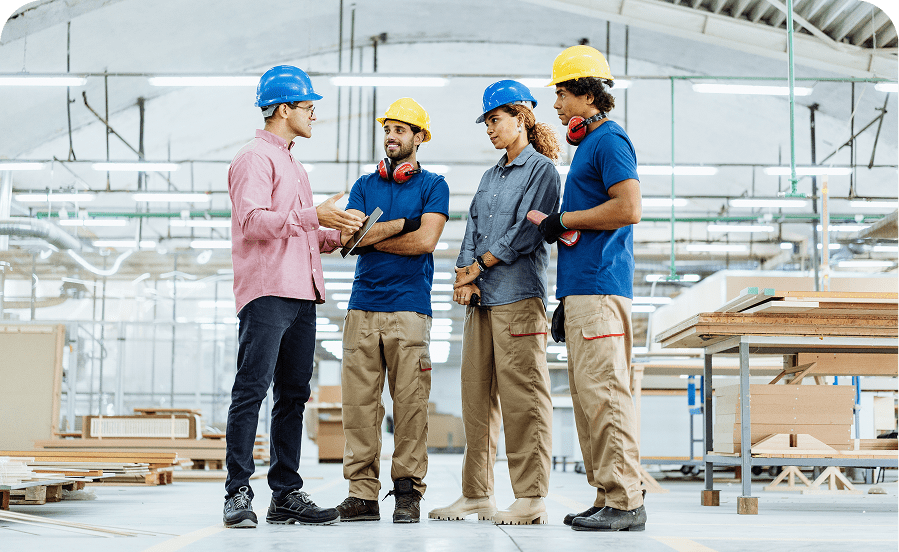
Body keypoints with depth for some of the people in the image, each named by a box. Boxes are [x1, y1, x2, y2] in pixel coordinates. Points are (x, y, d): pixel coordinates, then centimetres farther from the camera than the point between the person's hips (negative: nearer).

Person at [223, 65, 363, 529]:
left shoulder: (292, 164, 26)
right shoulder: (255, 157, -3)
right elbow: (253, 221, -17)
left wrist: (337, 235, 12)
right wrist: (314, 216, -22)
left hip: (301, 294, 9)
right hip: (266, 291, -9)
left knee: (293, 395, 7)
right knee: (252, 390, -9)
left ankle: (286, 494, 10)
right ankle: (238, 493, -7)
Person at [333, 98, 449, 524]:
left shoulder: (433, 185, 9)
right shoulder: (364, 185, 18)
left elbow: (425, 240, -7)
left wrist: (371, 236, 0)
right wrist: (402, 223, -2)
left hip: (409, 310, -3)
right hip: (362, 308, 3)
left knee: (410, 404, -5)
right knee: (359, 404, -2)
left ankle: (408, 492, 2)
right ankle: (363, 492, 2)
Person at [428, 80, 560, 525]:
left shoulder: (541, 169, 0)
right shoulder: (491, 176, 23)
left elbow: (526, 232, -10)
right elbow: (473, 229, 17)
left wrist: (477, 267, -6)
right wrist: (464, 279, 0)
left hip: (518, 294, -8)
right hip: (480, 299, 8)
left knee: (522, 399, -9)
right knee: (476, 396, 6)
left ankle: (531, 499, -8)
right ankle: (477, 493, 11)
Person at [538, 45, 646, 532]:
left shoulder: (609, 139, -7)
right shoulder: (588, 145, 24)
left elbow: (628, 208, -19)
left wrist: (562, 220, -9)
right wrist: (563, 298, 24)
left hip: (600, 289, -11)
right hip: (580, 289, 11)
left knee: (603, 392, -12)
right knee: (587, 395, 10)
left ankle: (625, 502, -9)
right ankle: (606, 498, 14)